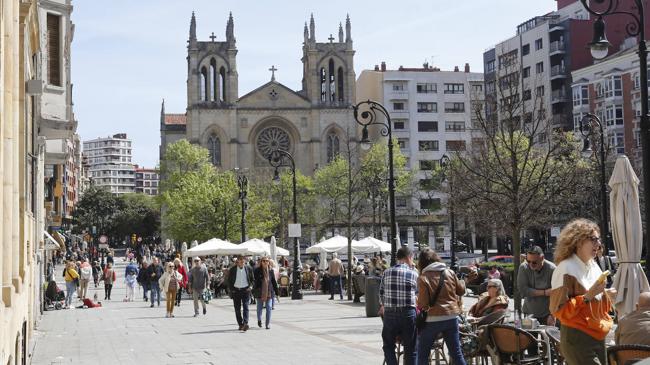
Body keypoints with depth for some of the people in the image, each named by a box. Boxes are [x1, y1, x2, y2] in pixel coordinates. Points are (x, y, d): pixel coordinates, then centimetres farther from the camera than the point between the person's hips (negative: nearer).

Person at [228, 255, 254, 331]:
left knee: (245, 307, -12)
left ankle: (245, 323, -21)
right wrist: (231, 289, 0)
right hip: (236, 290, 1)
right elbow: (229, 280, 9)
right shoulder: (232, 269, 1)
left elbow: (252, 279, 12)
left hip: (245, 290, -1)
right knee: (237, 309, 4)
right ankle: (240, 324, 13)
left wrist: (250, 286, -3)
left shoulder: (248, 268, 3)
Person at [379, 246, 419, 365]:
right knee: (410, 349, 8)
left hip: (389, 314, 1)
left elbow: (381, 293, 9)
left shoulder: (387, 273, 3)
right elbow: (417, 292, 9)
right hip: (408, 313, -1)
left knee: (388, 346, 15)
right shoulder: (413, 274, -2)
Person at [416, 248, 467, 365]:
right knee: (456, 353, 11)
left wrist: (419, 305, 8)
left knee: (422, 354, 8)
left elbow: (422, 304, -13)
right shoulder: (450, 273, 1)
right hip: (452, 317, 4)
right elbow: (461, 291, 12)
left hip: (433, 319, -4)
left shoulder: (423, 278, -10)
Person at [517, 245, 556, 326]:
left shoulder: (552, 269, -14)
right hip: (529, 313, 2)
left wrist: (552, 315, -18)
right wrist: (544, 292, -19)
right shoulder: (524, 268, -9)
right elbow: (522, 290, -17)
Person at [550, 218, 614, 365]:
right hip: (577, 340, -8)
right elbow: (559, 310, -16)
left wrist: (606, 295, 1)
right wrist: (588, 296, -21)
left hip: (598, 338, 8)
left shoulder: (594, 266, 12)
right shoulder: (566, 269, -13)